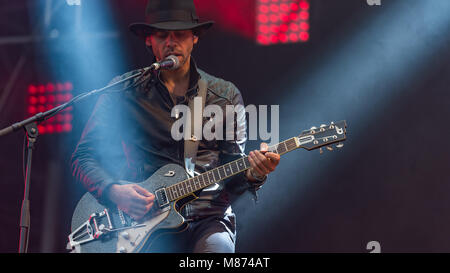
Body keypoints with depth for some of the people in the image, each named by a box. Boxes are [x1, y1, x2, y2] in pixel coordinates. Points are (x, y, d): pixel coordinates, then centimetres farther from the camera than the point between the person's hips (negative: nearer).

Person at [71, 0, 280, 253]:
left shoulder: (226, 96, 11)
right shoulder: (124, 92, 6)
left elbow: (231, 178, 12)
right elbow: (83, 156, 8)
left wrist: (252, 175, -12)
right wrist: (113, 191, -11)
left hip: (207, 219, 1)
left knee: (218, 247, -33)